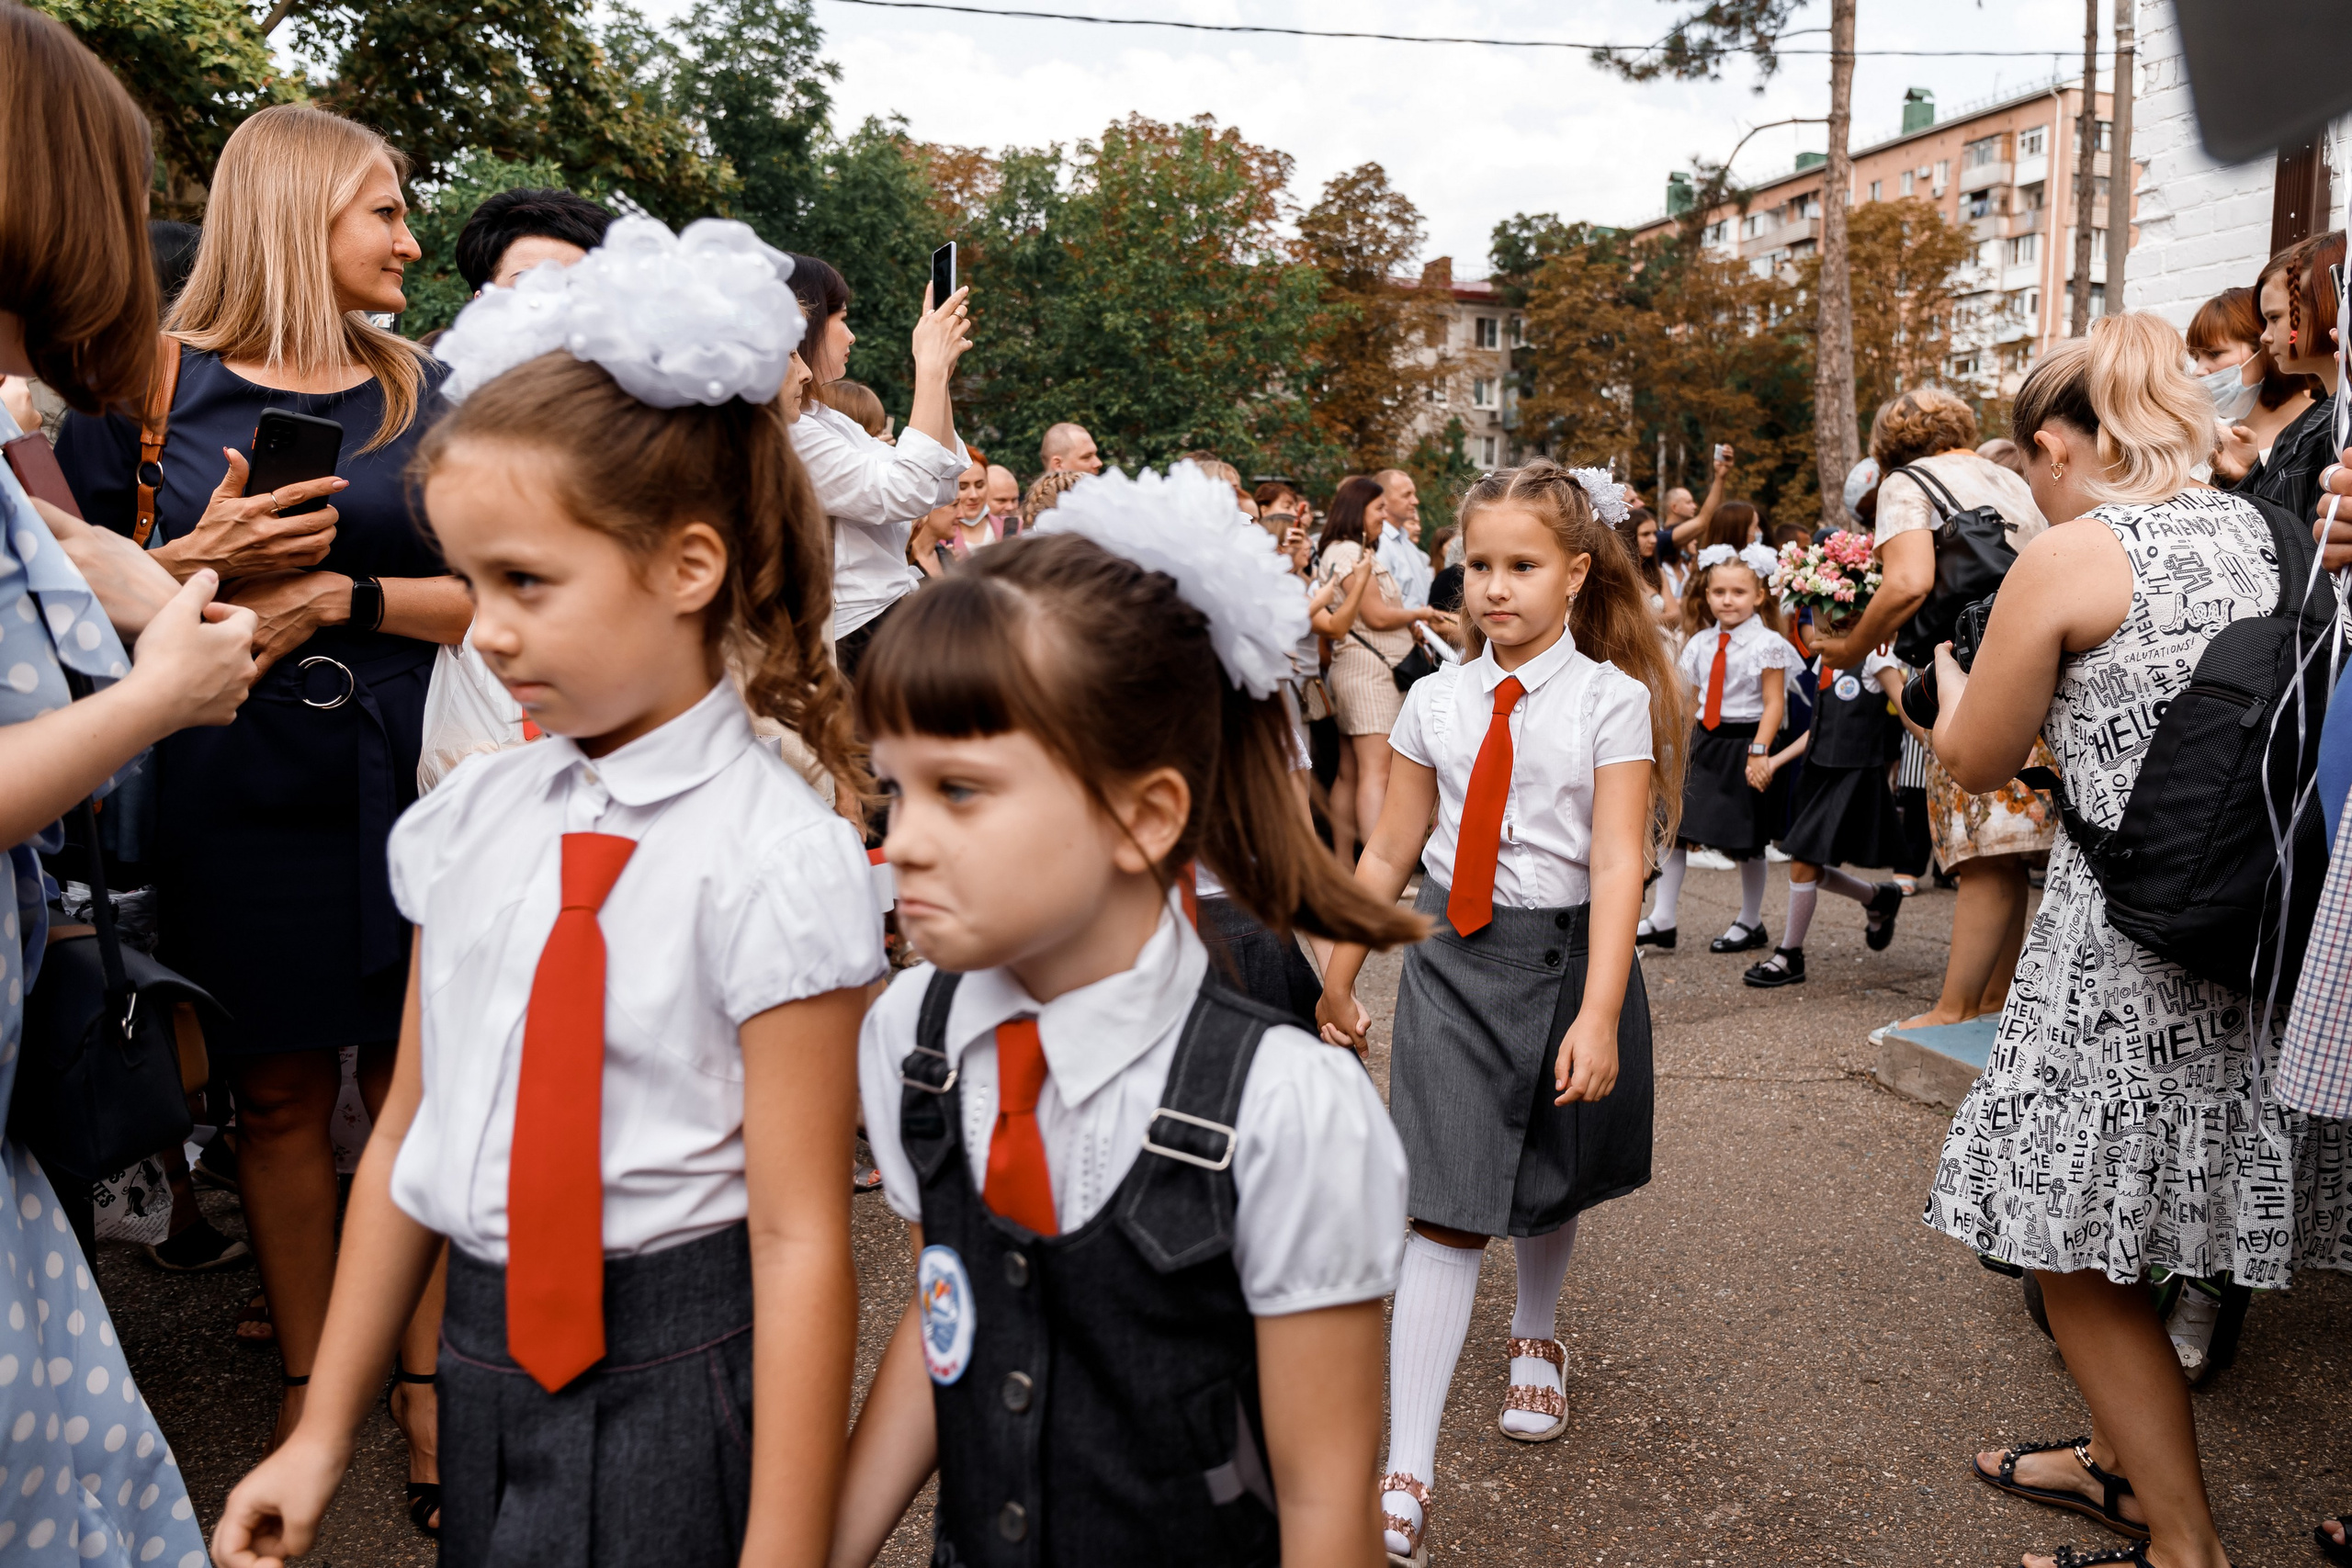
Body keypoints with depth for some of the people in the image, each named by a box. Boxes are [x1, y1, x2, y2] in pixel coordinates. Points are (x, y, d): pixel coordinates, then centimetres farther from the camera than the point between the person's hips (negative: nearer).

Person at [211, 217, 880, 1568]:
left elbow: (801, 1239, -18)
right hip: (486, 1361, 6)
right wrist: (324, 1434, 14)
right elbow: (408, 1138, 8)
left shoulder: (774, 861, -19)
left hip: (677, 1398, -6)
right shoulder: (469, 820, 1)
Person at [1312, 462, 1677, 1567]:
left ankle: (1536, 1343, 51)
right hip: (1454, 961, 1)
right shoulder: (1438, 700, 2)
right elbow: (1391, 849, 9)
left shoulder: (1612, 699, -7)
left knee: (1548, 1185, 19)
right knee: (1444, 1213, -6)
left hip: (1566, 956, -1)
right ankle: (1406, 1476, -2)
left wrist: (1598, 1015, -21)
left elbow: (1616, 864, -14)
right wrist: (1338, 974, 12)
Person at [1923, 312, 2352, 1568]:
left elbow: (1976, 761, -1)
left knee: (2075, 1244, 6)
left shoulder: (2069, 557, -12)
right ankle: (2122, 1459, 38)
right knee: (2108, 1218, 22)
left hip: (2138, 940, -8)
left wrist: (1945, 653, 16)